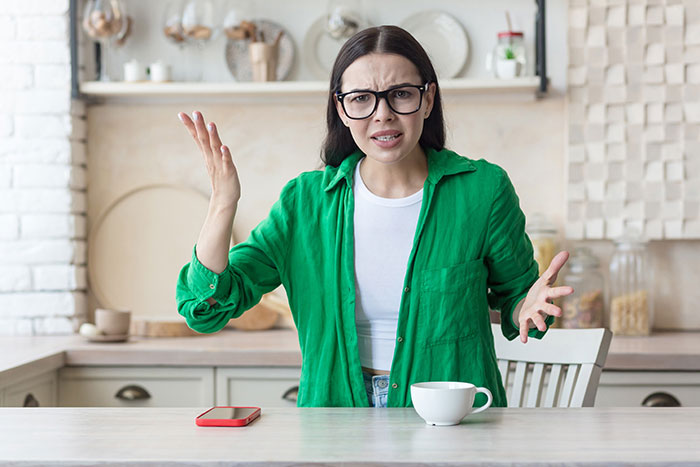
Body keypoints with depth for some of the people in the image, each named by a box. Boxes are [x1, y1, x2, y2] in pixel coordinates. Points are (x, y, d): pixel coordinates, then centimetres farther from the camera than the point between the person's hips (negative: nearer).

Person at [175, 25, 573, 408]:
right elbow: (206, 309, -2)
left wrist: (529, 309, -11)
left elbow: (513, 295, 12)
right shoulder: (307, 200, 1)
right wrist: (223, 205, -15)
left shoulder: (482, 190, -3)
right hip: (338, 412, 1)